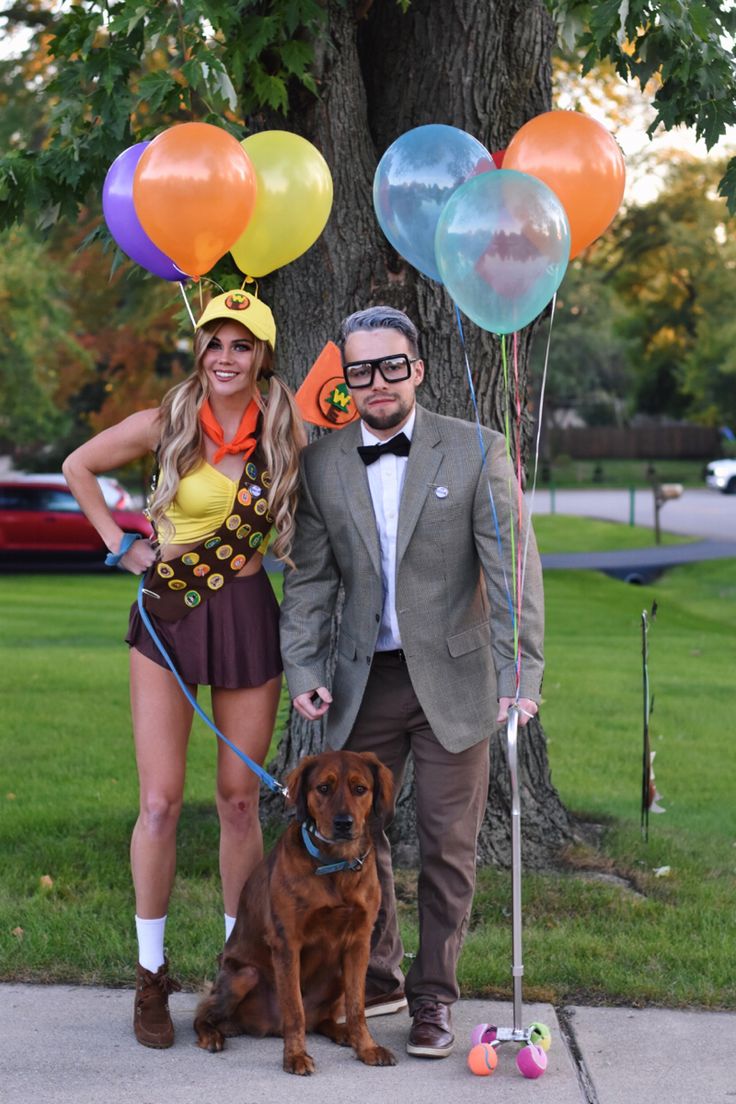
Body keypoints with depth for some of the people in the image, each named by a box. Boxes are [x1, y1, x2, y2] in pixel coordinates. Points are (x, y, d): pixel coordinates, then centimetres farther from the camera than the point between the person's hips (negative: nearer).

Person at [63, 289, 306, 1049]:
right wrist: (121, 545, 1)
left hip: (247, 617, 1)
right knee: (160, 801, -3)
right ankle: (151, 974, 10)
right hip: (168, 616, -1)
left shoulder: (286, 435, -2)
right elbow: (77, 467, 8)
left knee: (239, 800, 8)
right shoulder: (167, 426, -4)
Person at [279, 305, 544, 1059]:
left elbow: (512, 566, -10)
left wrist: (522, 669, -19)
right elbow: (309, 577, 5)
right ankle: (377, 976, 29)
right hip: (364, 681, 3)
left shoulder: (476, 452, -6)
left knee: (448, 848, 3)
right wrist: (302, 668, -6)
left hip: (451, 679, -3)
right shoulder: (321, 464, 3)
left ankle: (433, 997, 17)